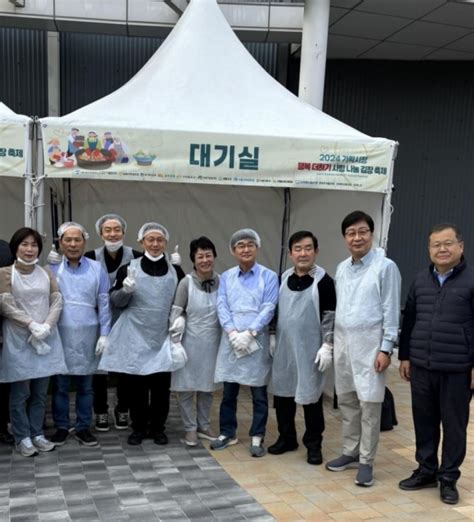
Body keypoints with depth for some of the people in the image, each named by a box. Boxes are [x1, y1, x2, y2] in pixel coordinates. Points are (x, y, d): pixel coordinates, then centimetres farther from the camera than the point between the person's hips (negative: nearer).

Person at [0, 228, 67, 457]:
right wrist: (31, 325, -18)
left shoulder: (46, 273, 11)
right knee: (20, 392, 2)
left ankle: (37, 434, 20)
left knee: (41, 391, 9)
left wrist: (46, 326, -13)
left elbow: (57, 302, 3)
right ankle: (22, 438, 12)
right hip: (19, 340, -4)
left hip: (46, 339, 4)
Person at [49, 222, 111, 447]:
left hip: (88, 335, 1)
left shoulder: (96, 269, 2)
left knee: (85, 385, 9)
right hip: (60, 334, -1)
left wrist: (104, 334, -2)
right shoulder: (51, 269, 0)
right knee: (60, 384, 7)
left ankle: (83, 427, 21)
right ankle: (61, 427, 21)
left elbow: (104, 303, 2)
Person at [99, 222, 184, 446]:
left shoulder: (176, 271, 5)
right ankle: (138, 427, 22)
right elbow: (115, 301, 0)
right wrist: (126, 290, -20)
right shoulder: (128, 268, -1)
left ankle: (158, 427, 22)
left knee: (161, 385, 5)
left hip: (164, 336, 1)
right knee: (137, 384, 6)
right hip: (136, 336, -1)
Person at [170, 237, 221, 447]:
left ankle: (203, 426, 31)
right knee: (186, 386, 5)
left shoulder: (221, 282, -3)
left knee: (207, 386, 15)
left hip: (212, 342, 3)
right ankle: (190, 428, 21)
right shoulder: (186, 283, -13)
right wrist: (176, 341, -10)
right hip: (189, 342, -3)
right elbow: (176, 313, -7)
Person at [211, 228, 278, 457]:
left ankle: (257, 437, 16)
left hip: (257, 341, -2)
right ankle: (227, 433, 24)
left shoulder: (269, 276, 0)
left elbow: (268, 309, -7)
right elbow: (221, 306, 1)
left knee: (259, 393, 4)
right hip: (231, 340, 2)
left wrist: (249, 333, -16)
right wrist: (233, 333, -13)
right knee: (228, 391, 10)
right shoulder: (226, 277, 9)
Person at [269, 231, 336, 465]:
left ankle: (313, 445, 18)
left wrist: (327, 346, -14)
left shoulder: (323, 280, -9)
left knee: (311, 396, 3)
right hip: (284, 348, 5)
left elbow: (330, 317, -9)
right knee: (282, 393, 13)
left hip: (310, 350, -5)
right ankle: (286, 438, 29)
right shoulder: (283, 278, 7)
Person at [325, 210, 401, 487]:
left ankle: (366, 461, 11)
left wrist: (386, 348, -14)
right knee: (346, 401, 13)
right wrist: (331, 341, 13)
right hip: (343, 343, 6)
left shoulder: (386, 267, -8)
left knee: (369, 405, -1)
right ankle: (351, 452, 27)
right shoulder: (342, 268, 10)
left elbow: (391, 311, -10)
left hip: (369, 345, -6)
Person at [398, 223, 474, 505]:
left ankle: (448, 477, 22)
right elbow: (409, 321, 13)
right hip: (421, 366, 4)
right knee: (424, 422, 12)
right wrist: (405, 356, 12)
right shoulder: (420, 280, 8)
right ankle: (426, 470, 28)